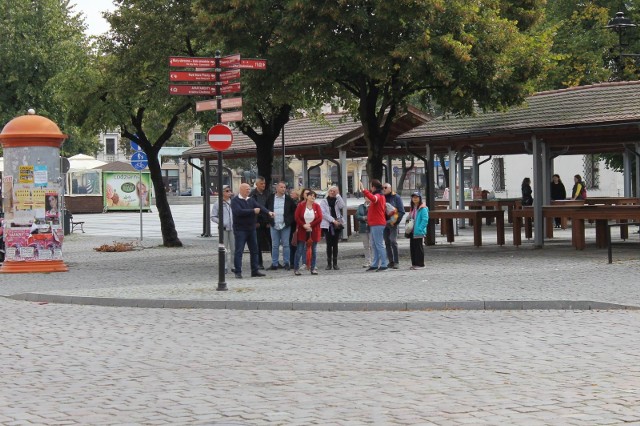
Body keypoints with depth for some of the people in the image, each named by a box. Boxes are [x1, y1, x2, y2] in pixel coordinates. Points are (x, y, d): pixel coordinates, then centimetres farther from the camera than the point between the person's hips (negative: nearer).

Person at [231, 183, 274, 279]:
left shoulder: (251, 200, 12)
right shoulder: (235, 200, -8)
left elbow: (260, 207, -1)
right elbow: (238, 211, -23)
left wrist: (268, 212, -21)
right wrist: (253, 211, -19)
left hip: (251, 229, 7)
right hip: (240, 230, -7)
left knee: (254, 250, 10)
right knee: (239, 251, -6)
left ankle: (255, 271, 18)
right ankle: (238, 272, -3)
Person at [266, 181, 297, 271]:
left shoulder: (288, 199, 2)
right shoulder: (270, 198, 4)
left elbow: (294, 211, 8)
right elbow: (266, 209, 13)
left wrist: (290, 220, 0)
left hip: (285, 225, -1)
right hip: (274, 226, 1)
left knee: (286, 245, 1)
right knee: (274, 245, 4)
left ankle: (286, 263, 7)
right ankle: (274, 264, 8)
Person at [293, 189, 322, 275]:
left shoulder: (317, 206, 2)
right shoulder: (301, 205, -2)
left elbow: (320, 218, -6)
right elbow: (297, 217, -6)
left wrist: (310, 225, -13)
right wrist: (304, 225, -16)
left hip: (314, 231, 2)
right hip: (303, 231, -2)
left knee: (313, 250, 6)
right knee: (300, 250, -1)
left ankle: (313, 268, 13)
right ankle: (296, 268, 5)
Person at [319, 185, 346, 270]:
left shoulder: (337, 201, 11)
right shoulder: (323, 201, 4)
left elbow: (342, 206, -10)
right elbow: (324, 213, -6)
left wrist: (338, 195, -8)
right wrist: (333, 220, -13)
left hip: (337, 225, 2)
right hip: (327, 225, -2)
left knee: (335, 244, 3)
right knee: (329, 244, -2)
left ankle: (335, 263, 6)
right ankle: (329, 263, 3)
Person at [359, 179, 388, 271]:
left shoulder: (377, 196, -15)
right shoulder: (381, 196, 18)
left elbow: (373, 199, -38)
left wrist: (363, 190, -42)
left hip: (377, 225, -11)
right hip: (375, 224, 11)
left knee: (379, 245, -10)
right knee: (374, 245, 13)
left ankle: (384, 264, -10)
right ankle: (375, 264, 17)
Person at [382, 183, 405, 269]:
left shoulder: (396, 197, -1)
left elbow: (401, 211, -4)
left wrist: (395, 221, -13)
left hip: (393, 223, -5)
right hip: (384, 223, 5)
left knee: (393, 241, -14)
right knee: (387, 243, 5)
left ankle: (396, 262, -13)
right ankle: (391, 261, 11)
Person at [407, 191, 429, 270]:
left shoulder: (423, 208, -10)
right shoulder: (412, 208, 16)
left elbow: (425, 219, -17)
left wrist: (419, 229, -20)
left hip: (419, 232, -8)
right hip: (412, 232, 8)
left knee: (419, 248, -4)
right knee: (412, 247, 10)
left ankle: (420, 264, 1)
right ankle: (414, 263, 17)